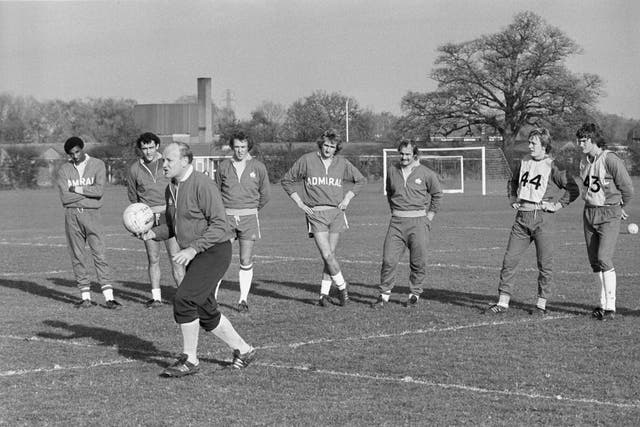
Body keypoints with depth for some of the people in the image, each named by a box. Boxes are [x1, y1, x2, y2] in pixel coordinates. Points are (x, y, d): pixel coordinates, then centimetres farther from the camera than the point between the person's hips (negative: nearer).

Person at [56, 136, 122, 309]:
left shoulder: (98, 165, 3)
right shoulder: (64, 170, 6)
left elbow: (100, 190, -11)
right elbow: (64, 197, -6)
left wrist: (77, 189, -7)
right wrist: (89, 193, -7)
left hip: (92, 215, -2)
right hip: (72, 215, 2)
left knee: (100, 255, -6)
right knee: (77, 257, 3)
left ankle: (109, 297, -7)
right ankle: (86, 298, 8)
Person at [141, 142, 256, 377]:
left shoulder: (203, 185, -18)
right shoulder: (171, 189, 9)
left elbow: (219, 225, -21)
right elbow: (172, 226, 20)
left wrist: (193, 248, -27)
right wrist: (153, 233, 0)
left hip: (214, 252, -9)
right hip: (194, 256, 9)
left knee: (183, 300, -18)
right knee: (206, 313, 12)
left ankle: (189, 359, -6)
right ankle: (243, 350, 27)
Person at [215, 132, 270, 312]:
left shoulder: (258, 167, 2)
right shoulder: (224, 167, 4)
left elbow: (265, 194, 12)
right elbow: (216, 191, 16)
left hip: (248, 217, 0)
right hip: (226, 216, 0)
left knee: (246, 261, 1)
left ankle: (243, 299, 10)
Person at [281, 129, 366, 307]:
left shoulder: (342, 163, 6)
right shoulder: (307, 160, -1)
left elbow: (360, 180, 21)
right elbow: (286, 180, 7)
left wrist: (347, 198, 9)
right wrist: (300, 203, 0)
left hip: (336, 213, 2)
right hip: (315, 214, -2)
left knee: (330, 255, 2)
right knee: (327, 255, -12)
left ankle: (324, 293, 12)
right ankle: (342, 287, 6)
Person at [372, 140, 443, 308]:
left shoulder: (426, 173, -1)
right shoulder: (392, 171, 8)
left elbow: (437, 194, 10)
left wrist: (429, 217, 5)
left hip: (418, 221, -2)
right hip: (396, 222, 2)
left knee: (418, 261, 1)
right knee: (389, 259, -5)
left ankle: (414, 294, 14)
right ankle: (384, 295, 2)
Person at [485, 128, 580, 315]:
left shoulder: (553, 166, -6)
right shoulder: (524, 161, 11)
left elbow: (573, 189, -6)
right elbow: (513, 182, 30)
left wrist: (558, 205, -10)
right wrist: (513, 199, 17)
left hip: (543, 217, -5)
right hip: (522, 217, 5)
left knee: (544, 264, 1)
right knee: (509, 259, 1)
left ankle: (542, 304, 10)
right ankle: (502, 302, 5)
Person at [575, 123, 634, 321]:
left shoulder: (611, 160, -15)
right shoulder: (584, 162, 7)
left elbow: (628, 188, -9)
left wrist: (619, 208, 8)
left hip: (609, 214, -7)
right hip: (589, 213, 7)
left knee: (604, 259, -14)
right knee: (594, 261, 6)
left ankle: (610, 306, -10)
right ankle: (604, 303, 15)